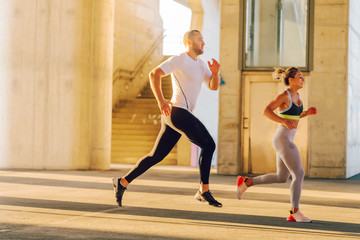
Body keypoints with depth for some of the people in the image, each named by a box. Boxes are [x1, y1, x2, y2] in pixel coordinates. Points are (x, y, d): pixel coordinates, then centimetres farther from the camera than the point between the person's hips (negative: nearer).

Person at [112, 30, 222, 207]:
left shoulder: (201, 64, 21)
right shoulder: (179, 60, -6)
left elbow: (214, 86, 19)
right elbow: (154, 74, -13)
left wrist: (215, 72, -2)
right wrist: (161, 100, -20)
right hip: (177, 111, -10)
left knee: (156, 156, 10)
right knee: (208, 144, -11)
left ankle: (122, 182, 15)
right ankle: (204, 191, -10)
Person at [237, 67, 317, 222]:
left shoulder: (296, 96, 14)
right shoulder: (284, 96, -12)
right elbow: (267, 111, -19)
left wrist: (307, 113, 8)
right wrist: (285, 122, -28)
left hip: (287, 140, 10)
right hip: (283, 140, -10)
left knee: (281, 178, 16)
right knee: (299, 174, -10)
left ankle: (246, 182, 22)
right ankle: (295, 213, -5)